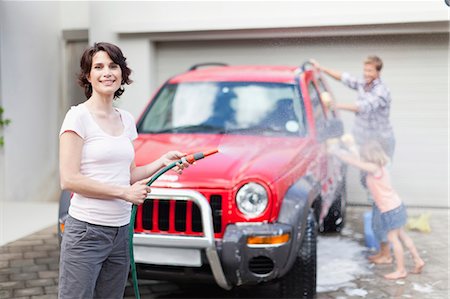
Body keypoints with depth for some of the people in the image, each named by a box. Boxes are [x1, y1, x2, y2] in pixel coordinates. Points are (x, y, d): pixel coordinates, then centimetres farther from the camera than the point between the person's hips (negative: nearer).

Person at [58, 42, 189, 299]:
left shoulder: (127, 120, 12)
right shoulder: (79, 117, -8)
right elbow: (69, 179, -15)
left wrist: (162, 162, 2)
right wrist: (124, 193, -16)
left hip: (121, 231, 7)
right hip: (86, 231, -6)